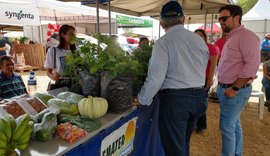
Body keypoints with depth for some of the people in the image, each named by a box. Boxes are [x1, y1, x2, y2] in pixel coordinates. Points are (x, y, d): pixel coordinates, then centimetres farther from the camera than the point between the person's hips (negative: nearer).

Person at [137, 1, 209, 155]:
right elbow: (203, 69, 9)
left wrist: (142, 100, -4)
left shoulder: (163, 42, -12)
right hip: (199, 96, 7)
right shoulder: (199, 40, 6)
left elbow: (156, 77, -17)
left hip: (174, 98, -6)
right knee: (184, 143, 25)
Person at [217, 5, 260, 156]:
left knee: (227, 126, -2)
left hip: (236, 90, -9)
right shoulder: (231, 37, 14)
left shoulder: (246, 36, -14)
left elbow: (252, 65, -23)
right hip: (225, 88, 9)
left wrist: (234, 88, -21)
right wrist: (223, 86, 14)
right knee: (234, 124, 18)